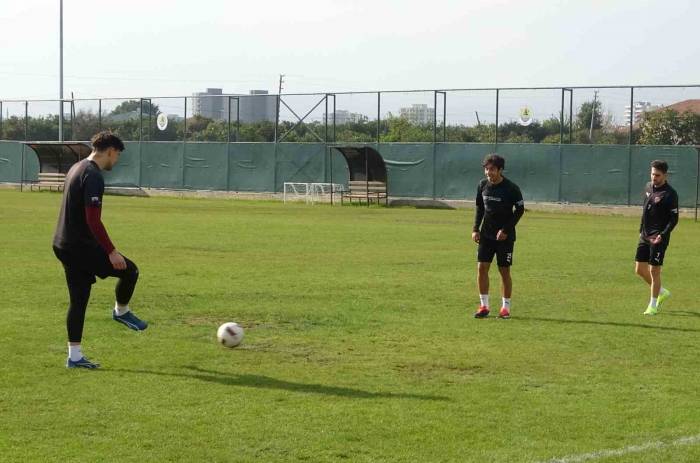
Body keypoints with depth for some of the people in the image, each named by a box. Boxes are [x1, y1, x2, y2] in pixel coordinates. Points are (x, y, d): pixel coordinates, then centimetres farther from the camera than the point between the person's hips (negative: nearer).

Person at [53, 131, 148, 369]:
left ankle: (74, 356, 12)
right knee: (129, 270, 1)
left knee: (78, 300, 11)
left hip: (64, 245, 10)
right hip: (82, 247, -10)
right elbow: (93, 220, -24)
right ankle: (121, 312, 22)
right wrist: (111, 251, -21)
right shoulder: (93, 176, -17)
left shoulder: (76, 169, 15)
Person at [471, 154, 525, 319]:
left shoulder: (511, 188, -14)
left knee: (504, 270, 1)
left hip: (505, 236, -4)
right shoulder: (483, 185, 1)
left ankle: (506, 308, 12)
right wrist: (476, 229, 3)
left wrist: (506, 230, -15)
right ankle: (484, 306, 5)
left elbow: (520, 209, -8)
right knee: (482, 267, -3)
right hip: (486, 234, 4)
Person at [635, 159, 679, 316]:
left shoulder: (670, 194, -13)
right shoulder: (648, 187, 8)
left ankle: (653, 305, 10)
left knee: (654, 270, -3)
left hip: (658, 238, -7)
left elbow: (674, 219, -13)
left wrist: (663, 235, -23)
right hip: (645, 236, 7)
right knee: (639, 269, 8)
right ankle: (662, 292, 29)